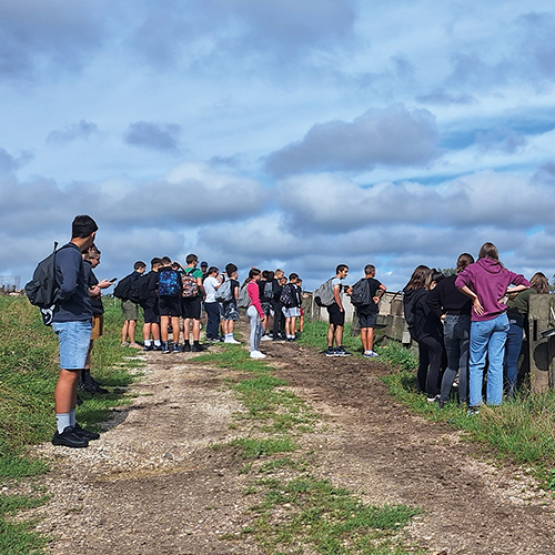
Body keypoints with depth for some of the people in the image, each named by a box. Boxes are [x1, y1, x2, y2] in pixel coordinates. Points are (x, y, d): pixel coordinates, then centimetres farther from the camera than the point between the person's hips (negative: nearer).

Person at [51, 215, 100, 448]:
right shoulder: (70, 254, -15)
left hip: (79, 322, 10)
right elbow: (69, 286, -30)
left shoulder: (71, 253, 16)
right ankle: (62, 431, -2)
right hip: (73, 322, -10)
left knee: (74, 375, 13)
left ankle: (72, 425, 20)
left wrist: (95, 290, 30)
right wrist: (61, 298, -11)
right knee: (68, 374, -7)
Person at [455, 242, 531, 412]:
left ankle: (475, 404, -4)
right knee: (496, 363, 7)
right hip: (501, 319, 3)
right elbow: (525, 283, 14)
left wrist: (474, 297, -7)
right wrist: (505, 292, 7)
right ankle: (495, 404, 7)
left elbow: (459, 283, -19)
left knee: (476, 363, 3)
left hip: (481, 321, -3)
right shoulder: (502, 271, 10)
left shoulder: (473, 268, -1)